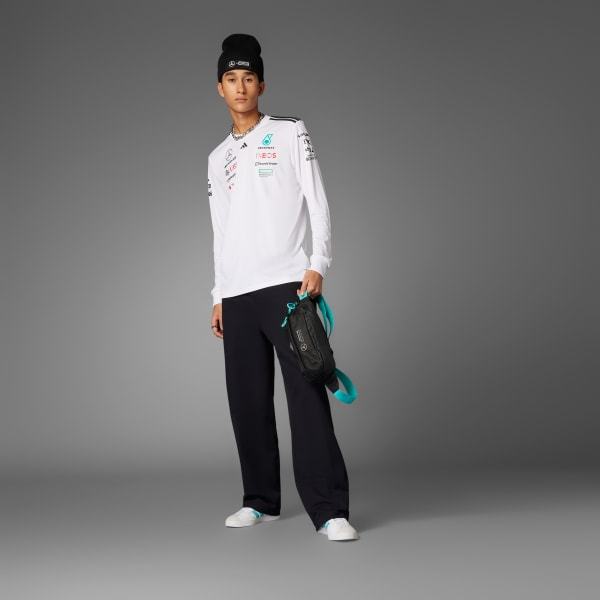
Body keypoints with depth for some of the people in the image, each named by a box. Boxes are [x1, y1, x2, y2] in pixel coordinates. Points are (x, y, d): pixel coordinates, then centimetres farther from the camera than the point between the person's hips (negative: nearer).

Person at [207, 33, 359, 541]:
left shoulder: (290, 133, 7)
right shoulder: (218, 158, 20)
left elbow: (318, 203, 0)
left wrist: (318, 265, -12)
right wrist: (219, 295, 15)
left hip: (286, 285, -5)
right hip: (237, 294, 5)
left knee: (307, 397, -11)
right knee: (247, 401, 4)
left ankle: (329, 510, -12)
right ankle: (261, 500, 16)